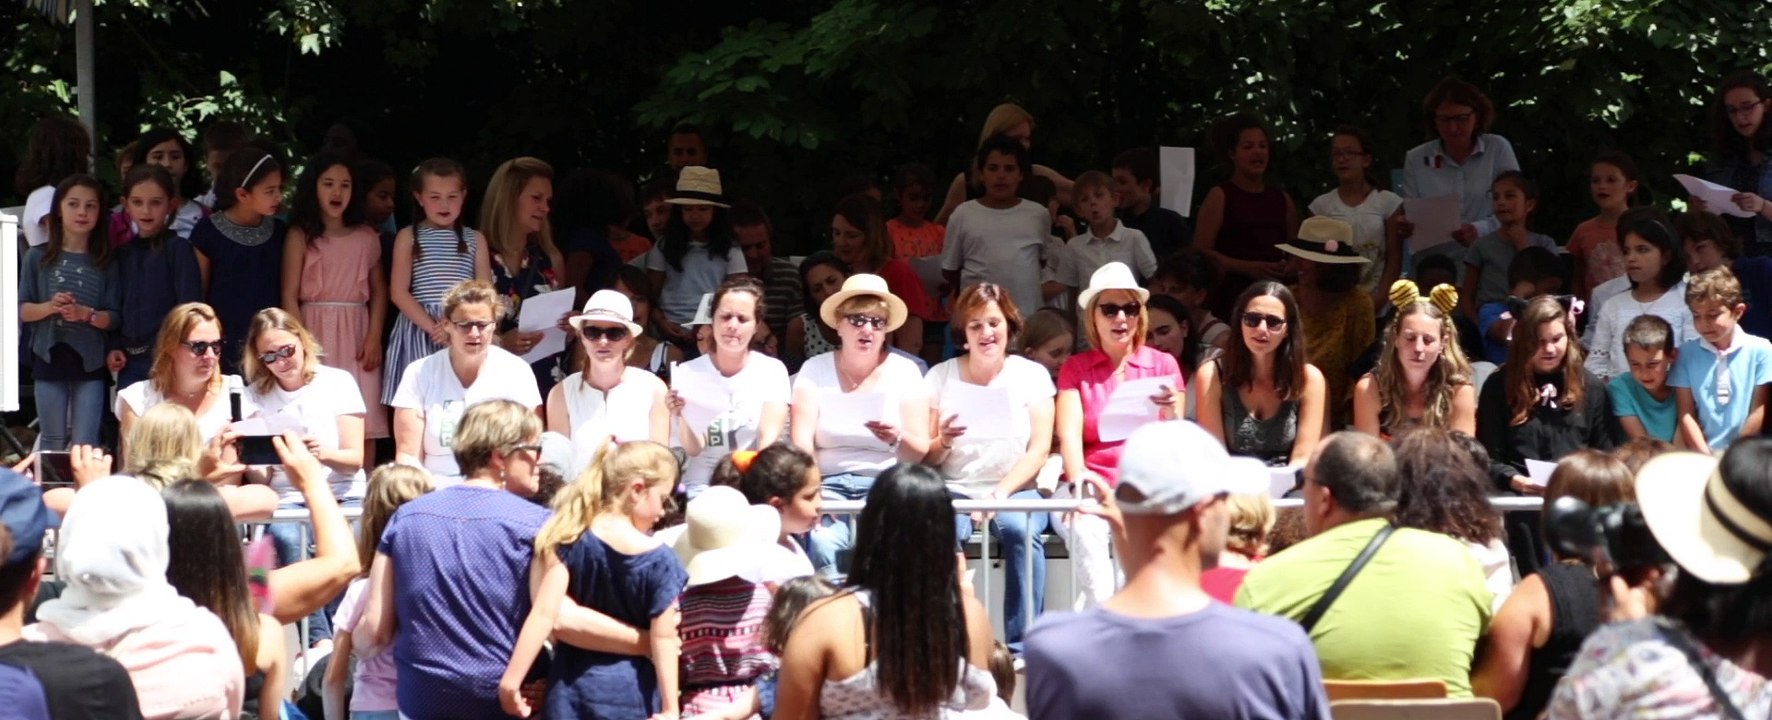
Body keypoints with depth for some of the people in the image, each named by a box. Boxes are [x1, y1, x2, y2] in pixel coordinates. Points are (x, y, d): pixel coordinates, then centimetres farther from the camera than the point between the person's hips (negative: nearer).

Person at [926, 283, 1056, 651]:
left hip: (1016, 491, 0)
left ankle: (1021, 645, -27)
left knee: (1019, 528, -35)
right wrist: (942, 442, -16)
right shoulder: (941, 377, 9)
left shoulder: (1031, 375, 8)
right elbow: (926, 458, 7)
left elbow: (1039, 449, 0)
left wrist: (1001, 493, -15)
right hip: (954, 491, 0)